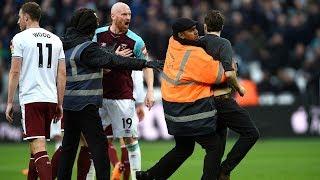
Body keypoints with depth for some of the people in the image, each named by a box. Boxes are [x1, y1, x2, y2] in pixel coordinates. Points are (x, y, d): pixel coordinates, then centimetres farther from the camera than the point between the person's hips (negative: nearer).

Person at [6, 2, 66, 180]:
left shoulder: (20, 38, -2)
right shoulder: (56, 40, 13)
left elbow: (15, 72, -6)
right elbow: (62, 74, 11)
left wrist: (10, 102, -1)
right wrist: (60, 104, 15)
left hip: (31, 99, -6)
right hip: (51, 99, 6)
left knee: (38, 147, -11)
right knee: (37, 146, 18)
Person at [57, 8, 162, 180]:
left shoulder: (65, 45, 12)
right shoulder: (86, 48, -15)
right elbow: (113, 61, -20)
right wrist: (147, 63, -20)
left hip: (68, 104, 9)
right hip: (85, 104, -9)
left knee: (69, 145, 12)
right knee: (98, 144, -6)